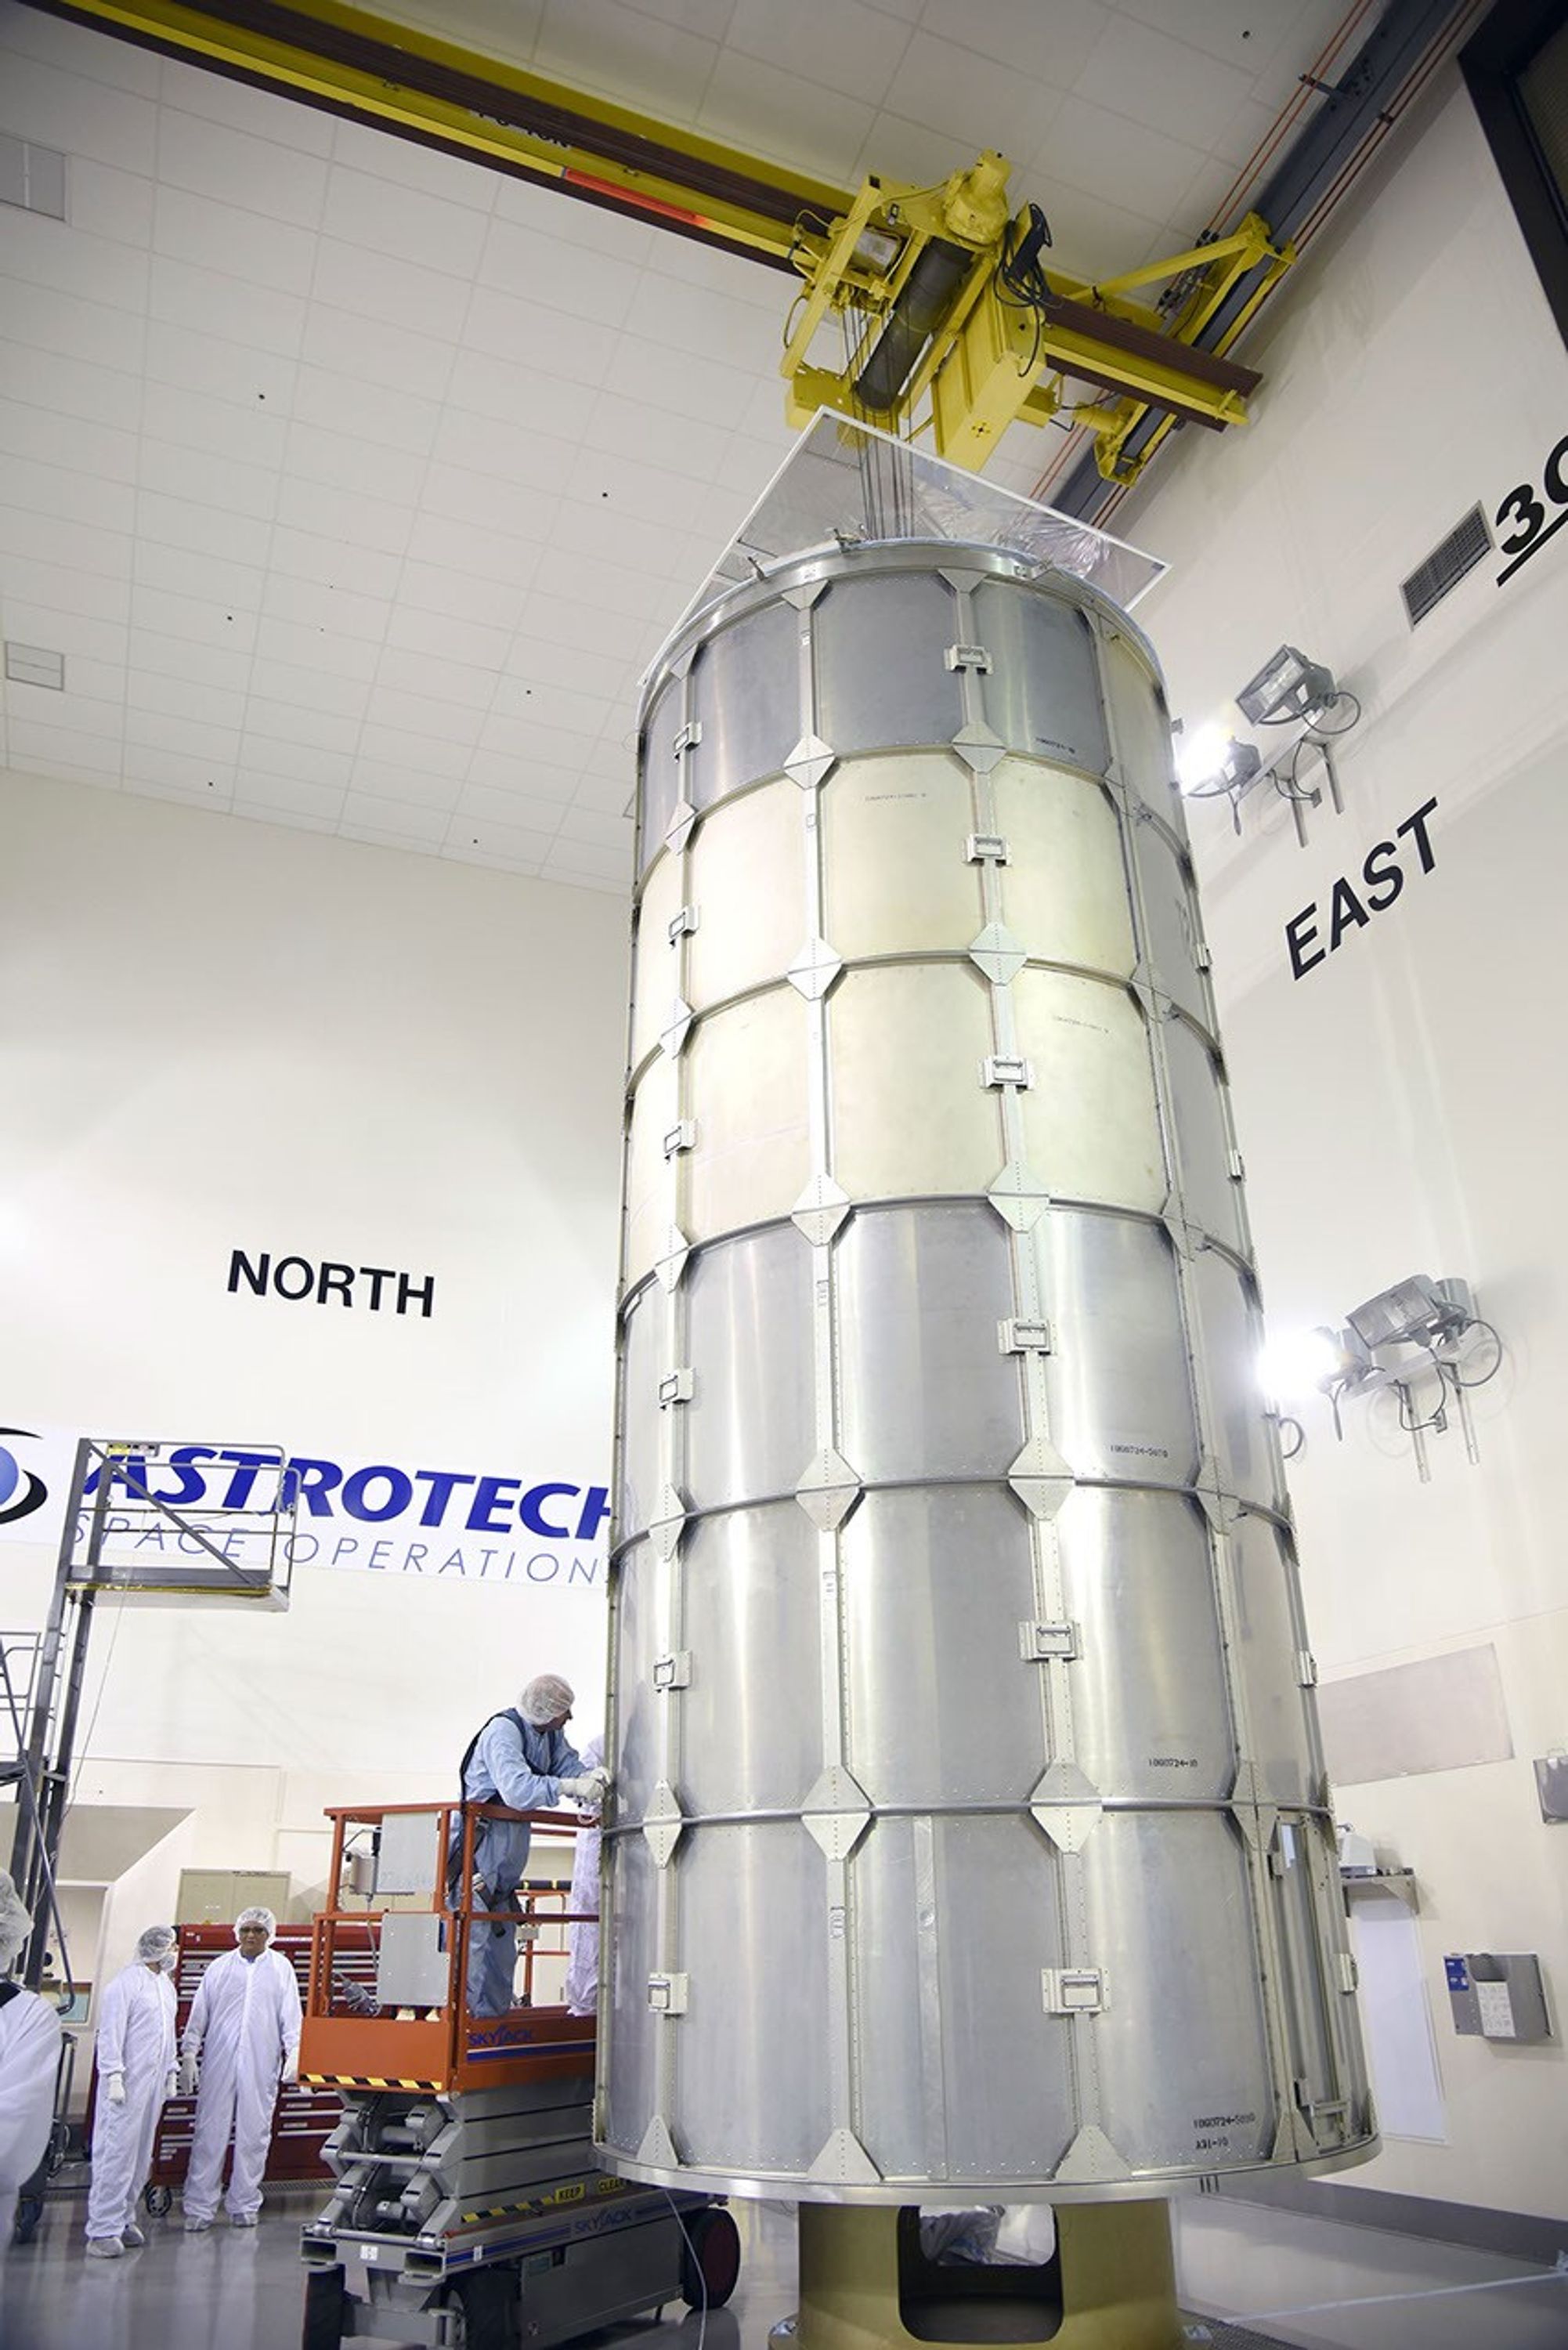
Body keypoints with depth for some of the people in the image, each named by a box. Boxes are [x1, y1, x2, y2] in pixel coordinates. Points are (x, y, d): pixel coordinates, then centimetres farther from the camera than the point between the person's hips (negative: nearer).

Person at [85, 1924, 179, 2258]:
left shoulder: (166, 1985, 15)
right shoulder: (128, 1981, -10)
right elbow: (111, 2032, -14)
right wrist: (114, 2076, -18)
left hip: (155, 2081, 8)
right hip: (128, 2082, -8)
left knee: (141, 2155, 10)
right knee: (116, 2152, -7)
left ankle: (123, 2219, 18)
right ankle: (102, 2230, -2)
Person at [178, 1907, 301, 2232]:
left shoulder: (281, 1968, 6)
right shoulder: (220, 1967, 7)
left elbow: (290, 2016, 6)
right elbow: (199, 2015, 9)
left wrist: (292, 2053, -2)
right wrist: (189, 2055, 3)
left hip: (261, 2067, 0)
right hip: (219, 2062, 0)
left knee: (254, 2137, 5)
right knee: (210, 2134, 0)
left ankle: (244, 2205, 17)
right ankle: (199, 2209, 9)